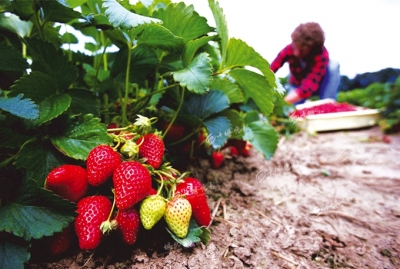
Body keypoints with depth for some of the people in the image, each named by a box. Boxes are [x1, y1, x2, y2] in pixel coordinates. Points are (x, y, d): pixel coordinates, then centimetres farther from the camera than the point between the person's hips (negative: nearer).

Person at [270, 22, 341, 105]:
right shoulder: (289, 49, -26)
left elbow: (310, 85, -44)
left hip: (317, 85, 0)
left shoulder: (322, 54, -32)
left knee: (333, 65, -29)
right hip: (297, 86, 0)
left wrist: (281, 103, -56)